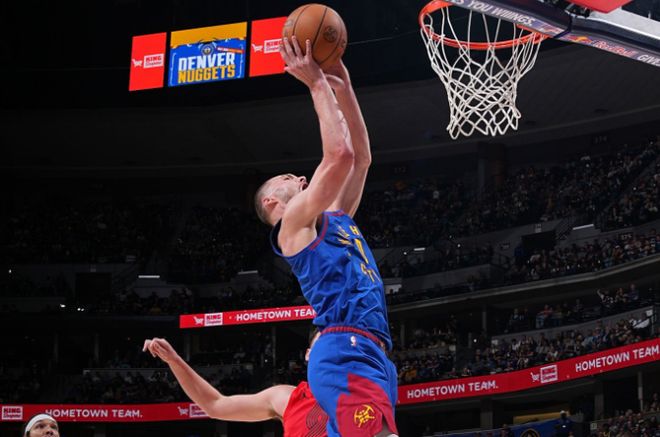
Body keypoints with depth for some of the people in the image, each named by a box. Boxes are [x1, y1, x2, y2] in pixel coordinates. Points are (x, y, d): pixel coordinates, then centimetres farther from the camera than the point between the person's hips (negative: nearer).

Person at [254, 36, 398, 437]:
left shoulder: (333, 220, 31)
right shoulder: (293, 223, 6)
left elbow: (361, 159, 32)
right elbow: (339, 156, -6)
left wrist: (343, 87, 28)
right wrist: (318, 84, 3)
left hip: (369, 356, 10)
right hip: (346, 354, -9)